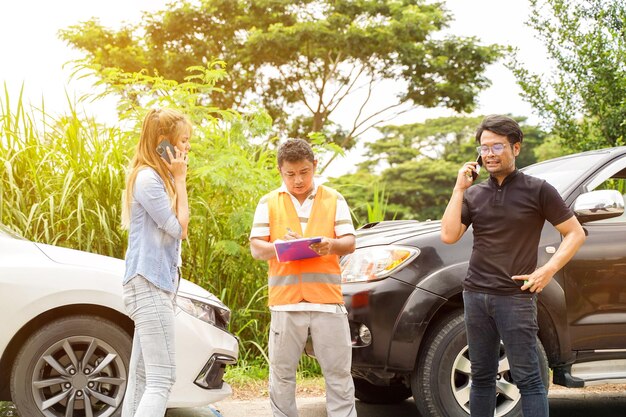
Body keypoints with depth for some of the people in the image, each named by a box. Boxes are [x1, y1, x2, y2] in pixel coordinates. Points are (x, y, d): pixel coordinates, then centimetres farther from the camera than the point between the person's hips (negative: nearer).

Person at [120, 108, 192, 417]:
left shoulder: (160, 177, 17)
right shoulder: (147, 177, -12)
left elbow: (180, 230, 16)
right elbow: (179, 227, -11)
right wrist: (180, 179, -8)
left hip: (159, 283, 10)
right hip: (148, 283, -10)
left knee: (141, 380, 8)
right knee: (162, 379, -15)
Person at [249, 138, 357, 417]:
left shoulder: (333, 200, 10)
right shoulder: (269, 203, 9)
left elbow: (349, 243, 5)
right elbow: (256, 248, 4)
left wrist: (332, 245, -17)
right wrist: (278, 246, -18)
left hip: (327, 299, 0)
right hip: (285, 300, 0)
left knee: (338, 372, 1)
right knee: (282, 373, 5)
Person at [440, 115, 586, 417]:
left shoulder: (537, 190, -1)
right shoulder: (474, 194, 10)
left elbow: (575, 233, 0)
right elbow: (449, 235, -2)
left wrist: (548, 270, -11)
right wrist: (459, 189, -4)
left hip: (515, 298, -4)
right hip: (476, 295, 4)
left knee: (528, 378, -5)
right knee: (481, 377, 11)